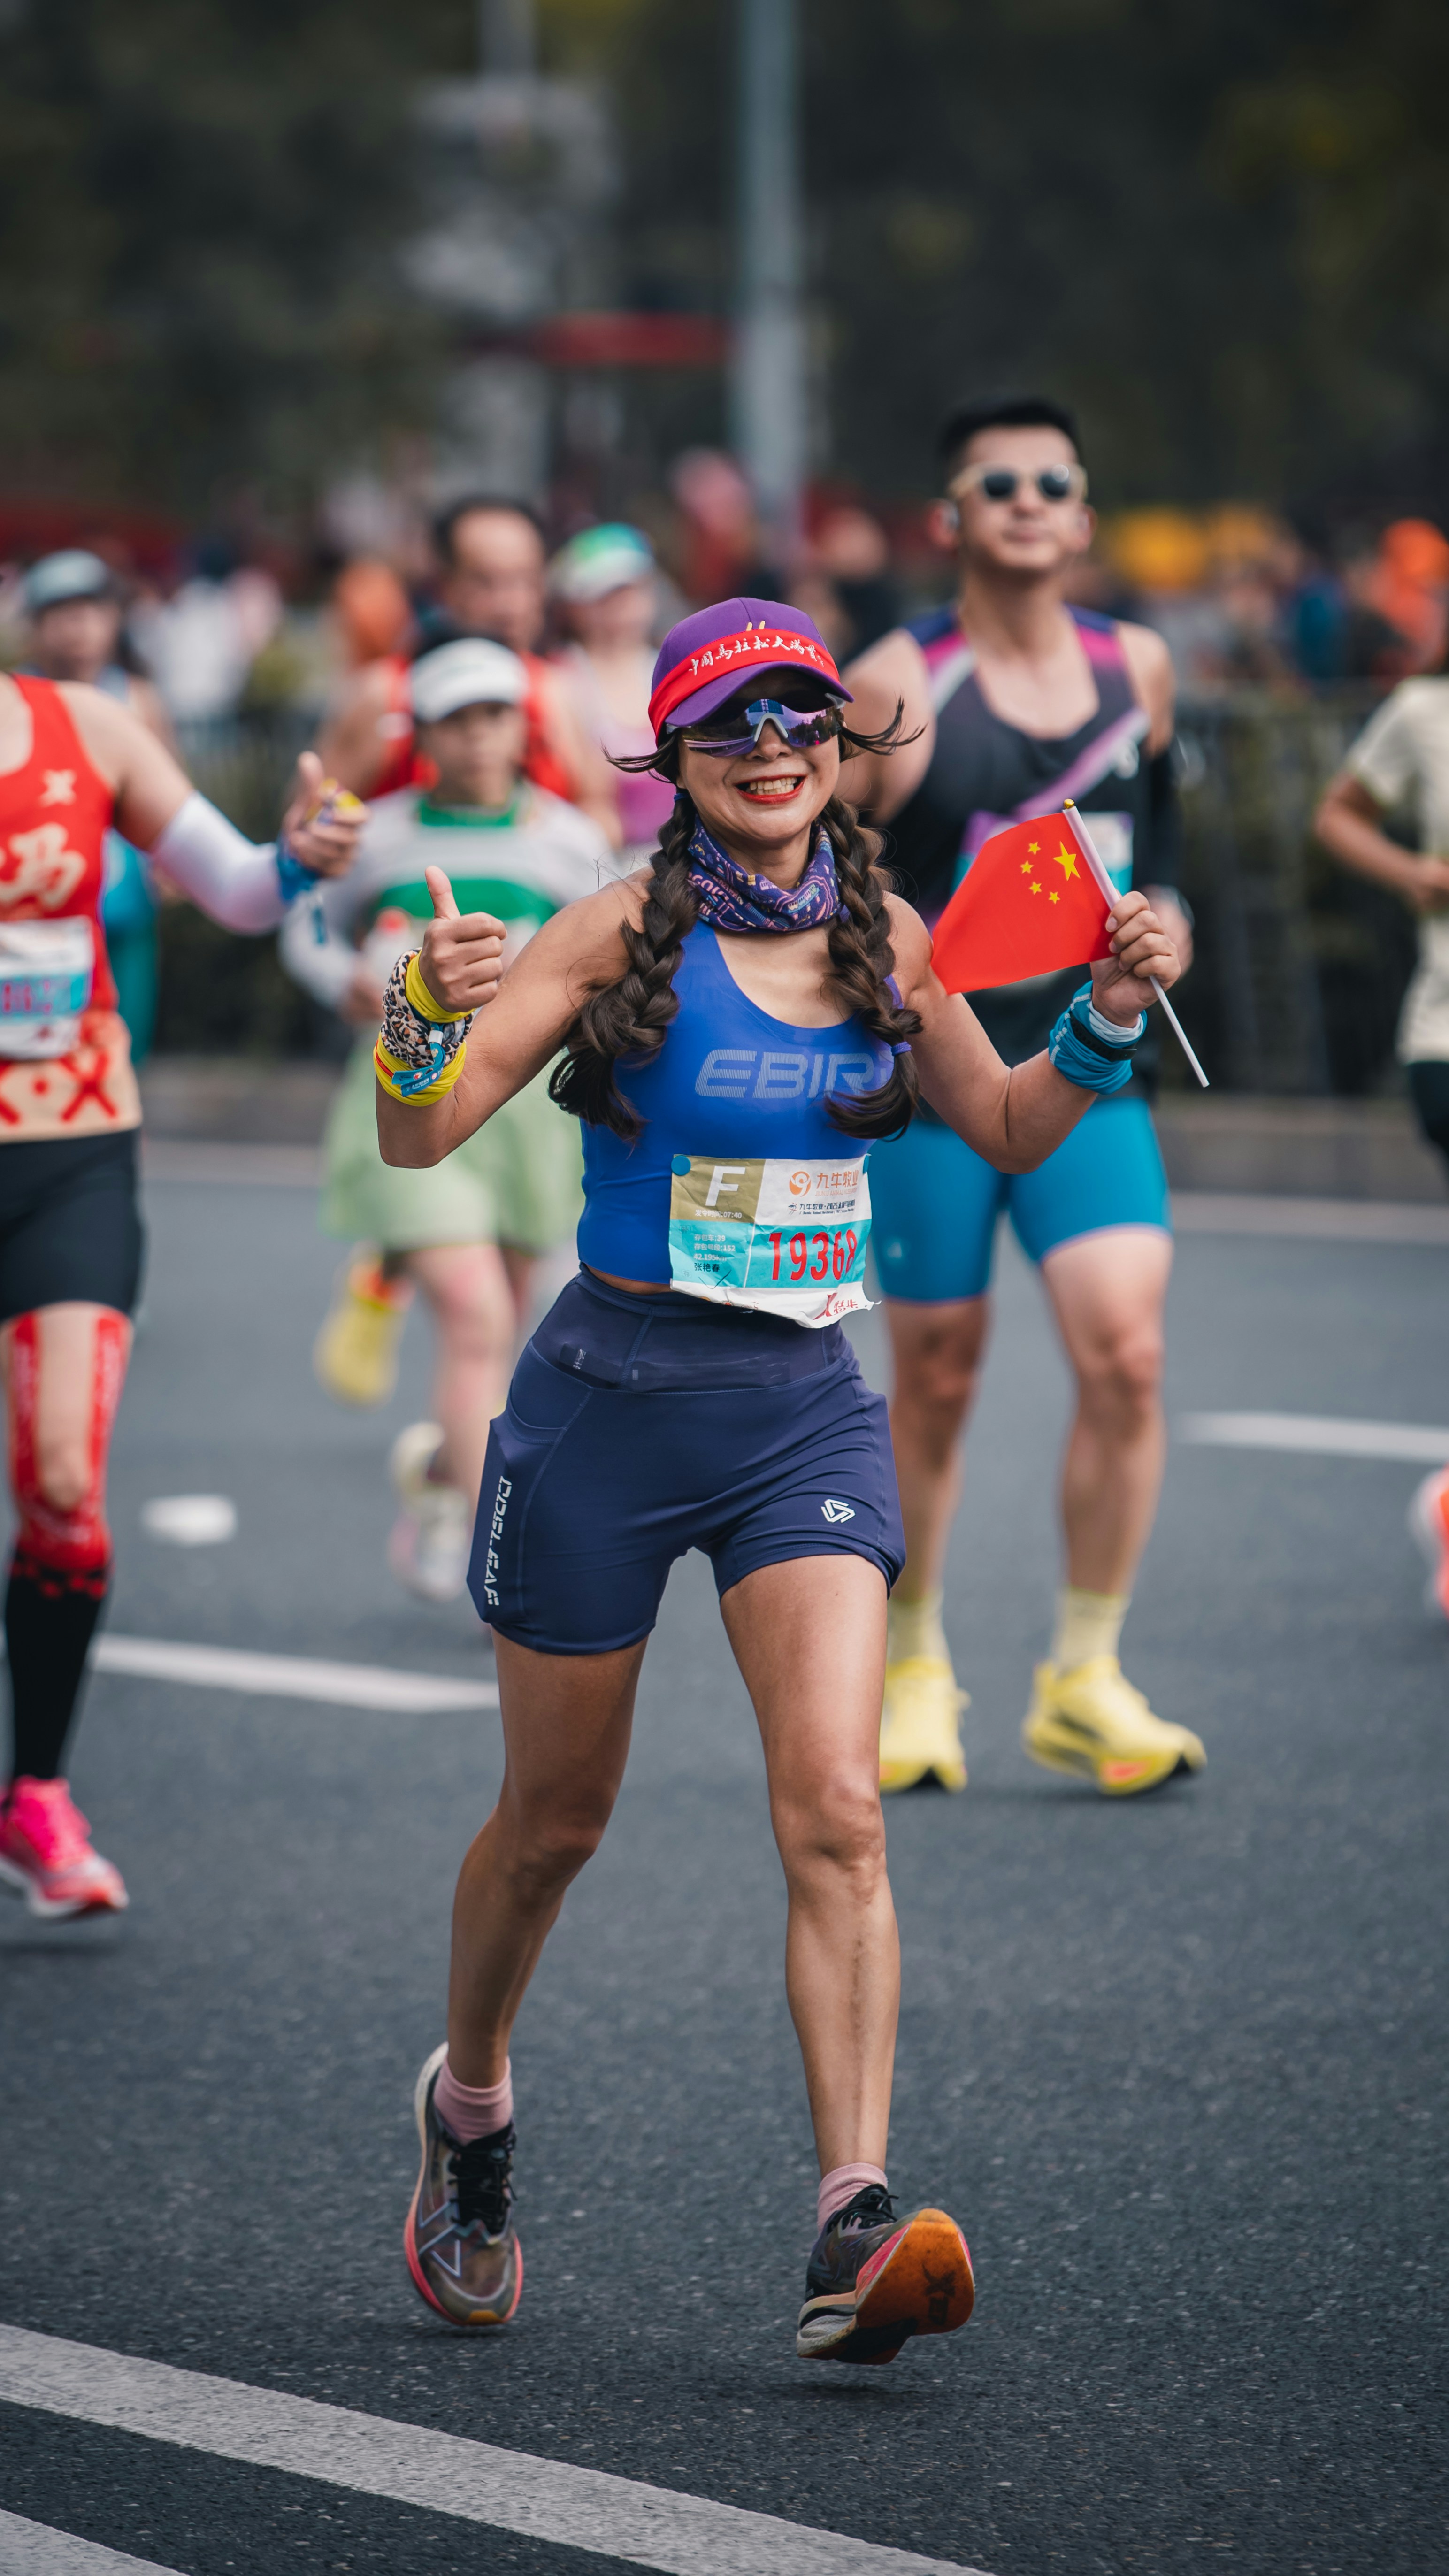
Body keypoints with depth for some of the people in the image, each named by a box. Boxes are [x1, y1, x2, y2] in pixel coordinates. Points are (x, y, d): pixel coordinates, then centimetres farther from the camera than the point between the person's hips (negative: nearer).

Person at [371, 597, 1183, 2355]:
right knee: (555, 1818, 12)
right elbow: (418, 1142, -13)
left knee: (836, 1812, -15)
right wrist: (429, 1021, -33)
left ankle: (853, 2231, -22)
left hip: (807, 1413, 2)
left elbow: (1009, 1130, 19)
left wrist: (1106, 1022, 2)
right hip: (613, 1401, -2)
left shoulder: (884, 938, 4)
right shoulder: (628, 933, -9)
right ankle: (469, 2098, 41)